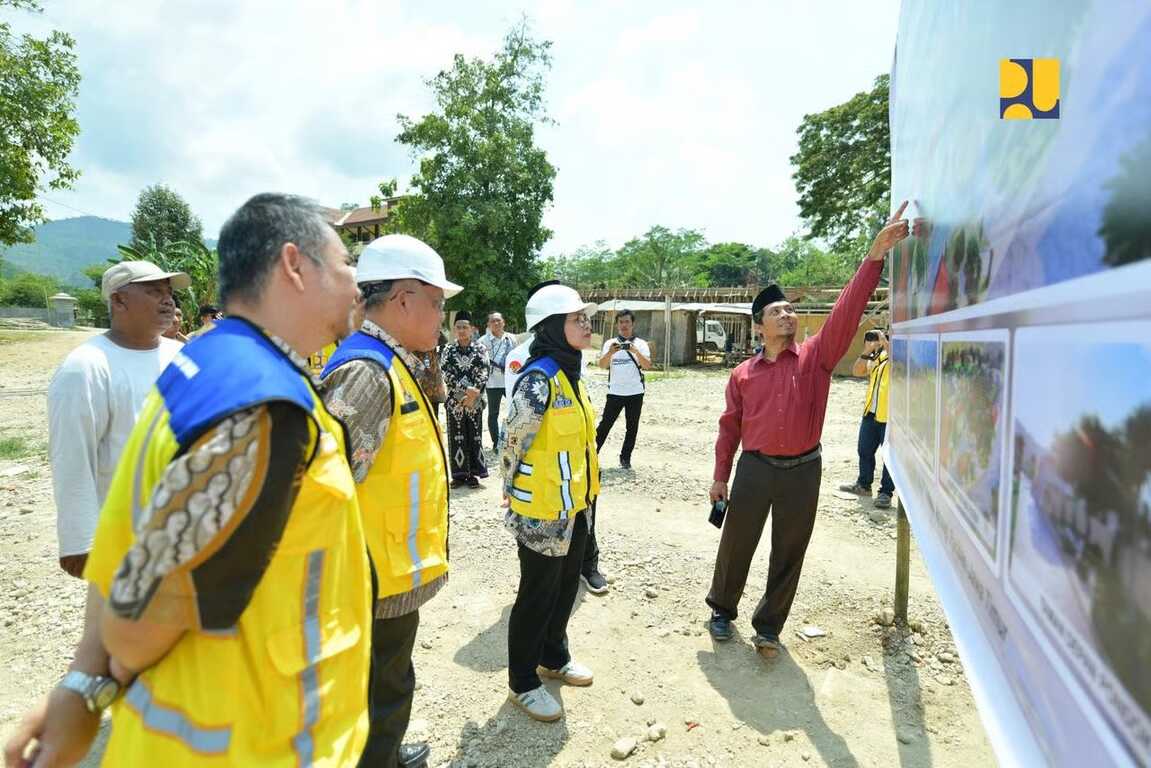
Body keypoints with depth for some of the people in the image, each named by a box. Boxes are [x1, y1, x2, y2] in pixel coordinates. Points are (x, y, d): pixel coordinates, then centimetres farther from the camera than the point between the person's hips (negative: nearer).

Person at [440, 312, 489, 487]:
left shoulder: (480, 350, 3)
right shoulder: (447, 350, 5)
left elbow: (483, 374, -5)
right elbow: (447, 375, -4)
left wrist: (474, 393, -17)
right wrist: (464, 392, -15)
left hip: (475, 400, 0)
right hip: (455, 400, 1)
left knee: (475, 436, 4)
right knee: (456, 436, 3)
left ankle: (473, 473, 14)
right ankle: (459, 474, 13)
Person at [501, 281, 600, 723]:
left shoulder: (569, 374, 7)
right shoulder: (539, 379, -22)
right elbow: (513, 446, -19)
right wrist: (517, 509, -10)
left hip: (573, 508, 9)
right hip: (543, 513, -9)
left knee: (566, 587, 23)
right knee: (537, 596, 8)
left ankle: (553, 658, 45)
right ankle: (522, 683, 29)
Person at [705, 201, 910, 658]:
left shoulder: (817, 356, -1)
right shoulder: (743, 374, 2)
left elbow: (846, 314, -14)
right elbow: (730, 427, 7)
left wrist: (875, 255, -25)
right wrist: (720, 476, 7)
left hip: (803, 470, 1)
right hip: (755, 468, 0)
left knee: (789, 554, 11)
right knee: (736, 545, 10)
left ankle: (768, 626, 30)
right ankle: (721, 609, 33)